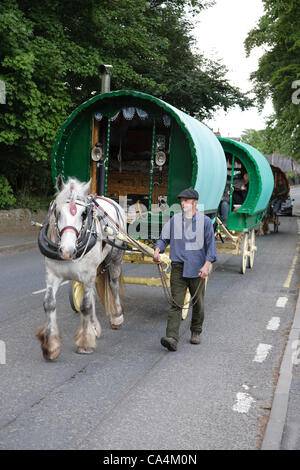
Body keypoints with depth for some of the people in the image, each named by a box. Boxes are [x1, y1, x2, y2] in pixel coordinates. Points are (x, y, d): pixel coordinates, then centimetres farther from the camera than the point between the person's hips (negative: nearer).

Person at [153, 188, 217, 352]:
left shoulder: (205, 221, 1)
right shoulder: (174, 220, 6)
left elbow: (211, 244, -2)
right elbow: (163, 238, 13)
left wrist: (207, 265, -13)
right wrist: (157, 250, -8)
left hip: (197, 269, 0)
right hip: (178, 268, 0)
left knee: (198, 303, 12)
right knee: (176, 304, -9)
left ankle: (196, 332, 33)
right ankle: (172, 338, -17)